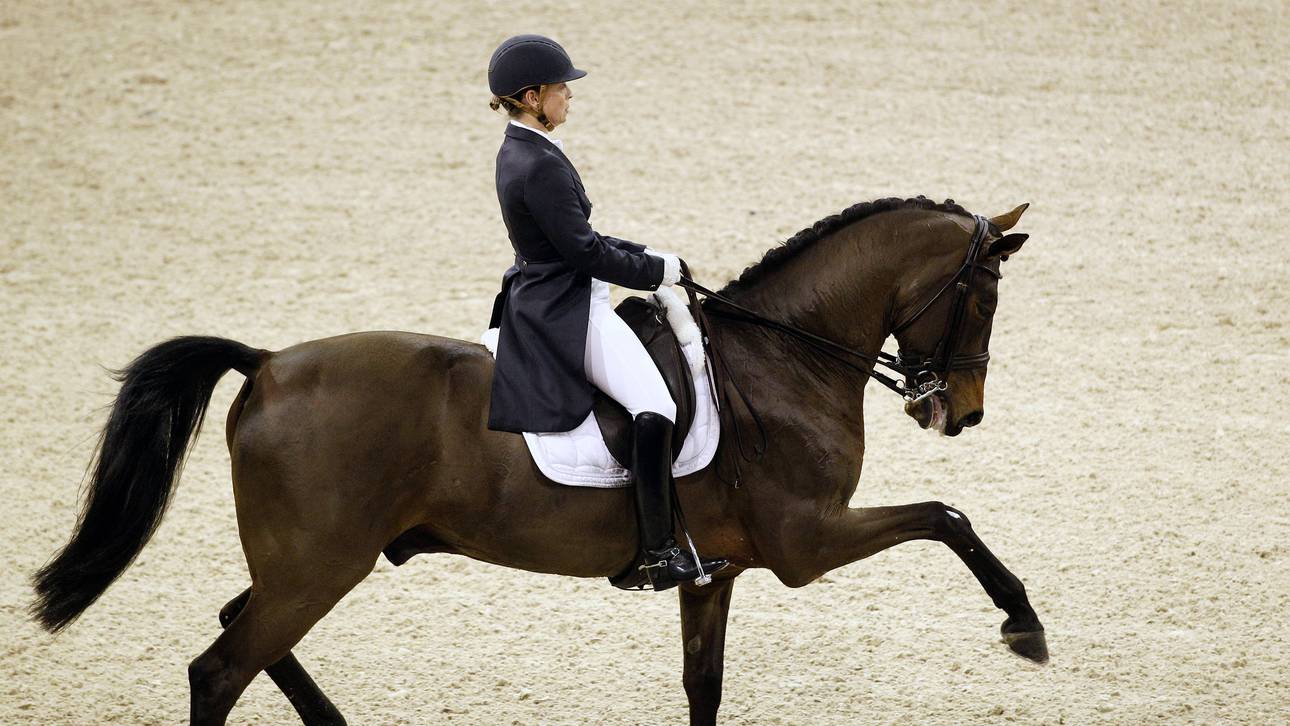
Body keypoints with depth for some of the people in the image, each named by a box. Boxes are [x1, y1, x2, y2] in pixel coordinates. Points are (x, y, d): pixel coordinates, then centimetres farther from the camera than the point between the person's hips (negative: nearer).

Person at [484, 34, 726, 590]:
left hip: (545, 305, 11)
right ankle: (660, 555, -26)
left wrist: (648, 256, 14)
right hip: (566, 311, -11)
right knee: (654, 406, -25)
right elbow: (583, 251, -20)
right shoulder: (541, 166, -20)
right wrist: (657, 270, -8)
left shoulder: (520, 154, 12)